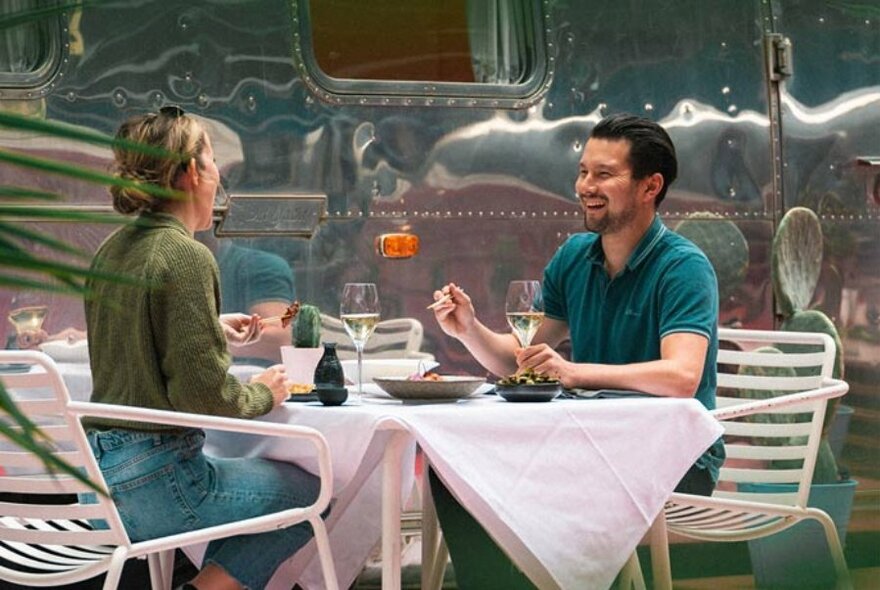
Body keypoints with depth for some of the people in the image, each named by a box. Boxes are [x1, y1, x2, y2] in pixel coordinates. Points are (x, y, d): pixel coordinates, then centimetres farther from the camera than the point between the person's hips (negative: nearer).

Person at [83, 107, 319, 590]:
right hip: (152, 481, -9)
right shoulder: (186, 256, -17)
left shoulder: (113, 249, 9)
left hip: (99, 476, 9)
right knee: (307, 494, 7)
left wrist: (214, 331, 21)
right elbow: (203, 394, -20)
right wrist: (262, 394, -2)